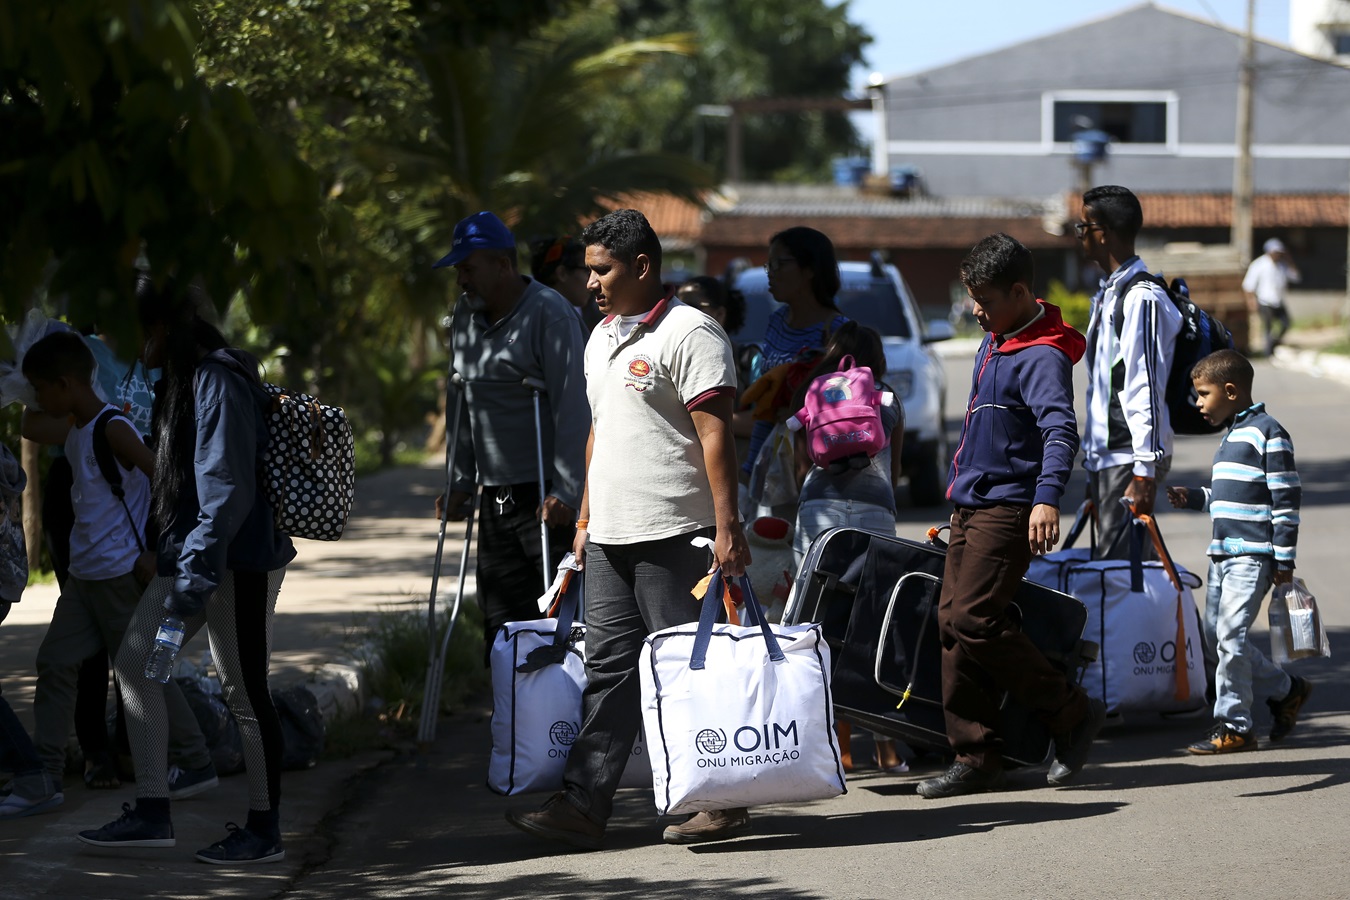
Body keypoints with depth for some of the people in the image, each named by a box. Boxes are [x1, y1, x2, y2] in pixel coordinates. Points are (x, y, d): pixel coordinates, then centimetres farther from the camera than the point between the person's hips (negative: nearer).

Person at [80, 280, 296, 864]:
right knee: (135, 660, 10)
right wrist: (175, 560, 19)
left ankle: (265, 830, 9)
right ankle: (152, 813, 13)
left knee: (243, 691, -2)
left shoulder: (218, 381, -17)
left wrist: (192, 580, -25)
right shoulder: (180, 379, 13)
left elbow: (227, 490, -23)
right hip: (192, 556, 11)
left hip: (236, 563, -11)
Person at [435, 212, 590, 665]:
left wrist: (565, 492, -20)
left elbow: (573, 407, -16)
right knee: (501, 624, 5)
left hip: (547, 497, -7)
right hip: (496, 499, 7)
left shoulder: (549, 313, -10)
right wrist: (461, 481, 15)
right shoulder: (465, 315, 14)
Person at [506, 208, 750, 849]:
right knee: (608, 669, 6)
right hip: (611, 535, 8)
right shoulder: (602, 338, 18)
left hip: (674, 533, -8)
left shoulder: (688, 333, -10)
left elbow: (715, 434, -15)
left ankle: (722, 802, 4)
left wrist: (727, 526, -21)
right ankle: (581, 806, 4)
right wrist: (585, 519, 22)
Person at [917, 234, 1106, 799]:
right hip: (971, 506, 10)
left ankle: (1071, 713, -2)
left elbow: (1060, 429, -31)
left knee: (973, 619, -16)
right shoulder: (994, 343, 14)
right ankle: (975, 758, 8)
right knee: (953, 622, 5)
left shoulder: (1042, 356, -16)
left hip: (1009, 508, -10)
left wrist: (1047, 498, -45)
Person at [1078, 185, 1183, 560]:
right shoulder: (1107, 296, 18)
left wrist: (1145, 472, -21)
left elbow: (1148, 391, -18)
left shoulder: (1143, 298, -13)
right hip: (1105, 458, 10)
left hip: (1130, 459, -10)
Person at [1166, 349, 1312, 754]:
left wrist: (1284, 558, -14)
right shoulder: (1230, 436, 18)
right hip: (1222, 553, 10)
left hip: (1253, 556, -10)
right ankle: (1286, 690, 24)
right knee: (1216, 633, 10)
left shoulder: (1268, 434, -10)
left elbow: (1286, 500, -12)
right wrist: (1194, 498, 11)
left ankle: (1233, 727, -4)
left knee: (1231, 635, -12)